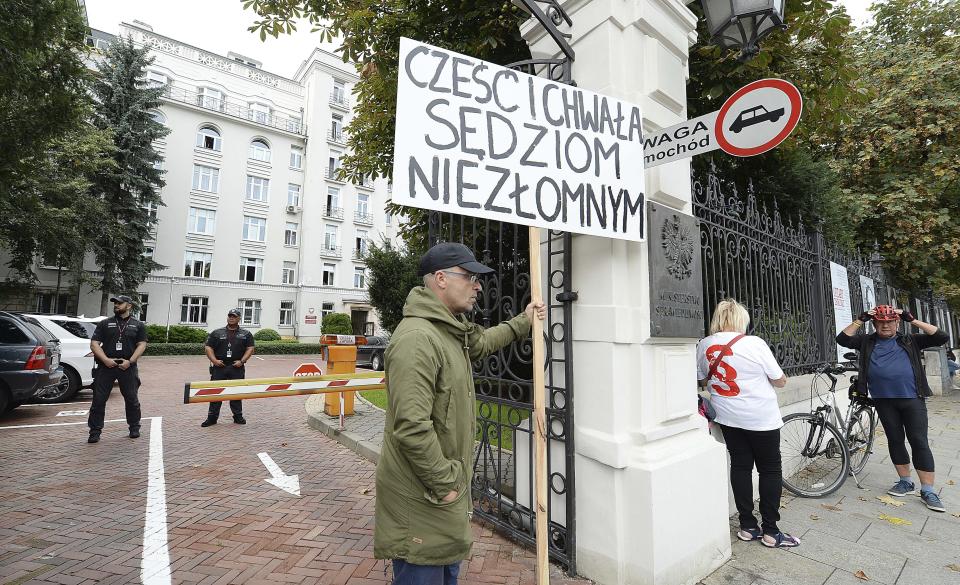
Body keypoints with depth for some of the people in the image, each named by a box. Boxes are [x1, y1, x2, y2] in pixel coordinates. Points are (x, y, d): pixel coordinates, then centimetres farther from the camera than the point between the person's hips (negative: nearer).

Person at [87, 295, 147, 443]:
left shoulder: (138, 325, 8)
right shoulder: (104, 324, 10)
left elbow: (142, 345, 1)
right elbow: (94, 344, 3)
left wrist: (130, 361, -12)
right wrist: (105, 359, -12)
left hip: (127, 367, -1)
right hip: (106, 366, 1)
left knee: (132, 399, 6)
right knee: (99, 399, 1)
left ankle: (134, 428, 20)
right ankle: (95, 431, 12)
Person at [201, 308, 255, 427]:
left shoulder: (246, 334, 9)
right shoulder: (217, 333, 10)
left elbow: (250, 348, 4)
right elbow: (208, 347, 6)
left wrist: (242, 361, -8)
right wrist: (214, 360, -8)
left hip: (237, 368, 0)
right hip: (219, 367, 1)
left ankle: (238, 416, 14)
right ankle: (212, 417, 10)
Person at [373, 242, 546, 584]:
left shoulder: (452, 330, 6)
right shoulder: (417, 337, -27)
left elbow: (480, 343, 29)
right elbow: (412, 428, -30)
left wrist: (522, 322, 34)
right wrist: (444, 484, -20)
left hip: (448, 486, 10)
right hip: (422, 497, -9)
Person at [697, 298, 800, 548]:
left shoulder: (704, 345, -4)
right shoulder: (754, 343, -15)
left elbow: (703, 380, 9)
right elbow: (780, 381, -5)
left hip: (728, 418, 4)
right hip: (761, 419, -3)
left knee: (740, 467, 12)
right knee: (770, 470, 10)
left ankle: (747, 526, 20)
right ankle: (770, 532, 17)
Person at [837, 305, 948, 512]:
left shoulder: (909, 341, 8)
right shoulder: (867, 342, 8)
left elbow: (940, 337, 0)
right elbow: (842, 339, -2)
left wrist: (912, 320, -4)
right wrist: (860, 320, -5)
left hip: (912, 399, -1)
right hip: (884, 401, 1)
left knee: (919, 442, -1)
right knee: (895, 441, 10)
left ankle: (928, 490, 7)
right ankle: (905, 482, 23)